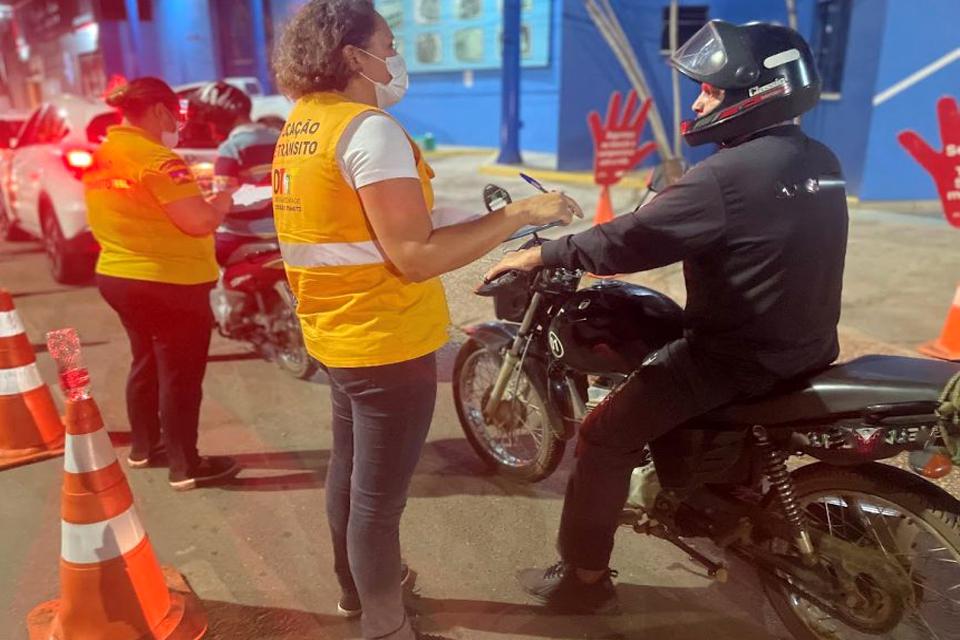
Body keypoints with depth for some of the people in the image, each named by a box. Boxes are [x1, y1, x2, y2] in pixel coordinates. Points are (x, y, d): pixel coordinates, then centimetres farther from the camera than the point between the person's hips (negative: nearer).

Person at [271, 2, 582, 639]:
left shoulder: (299, 127, 11)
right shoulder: (370, 128, -19)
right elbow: (415, 256, -26)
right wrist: (517, 214, -20)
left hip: (339, 331, 10)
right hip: (387, 341, -10)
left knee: (350, 469, 24)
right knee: (380, 496, 4)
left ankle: (356, 587, 45)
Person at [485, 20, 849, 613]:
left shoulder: (727, 174, -22)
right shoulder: (821, 161, 6)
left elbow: (629, 244, -22)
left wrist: (540, 254, -9)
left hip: (741, 356, -9)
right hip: (808, 345, 10)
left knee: (606, 434, -2)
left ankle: (585, 578, 10)